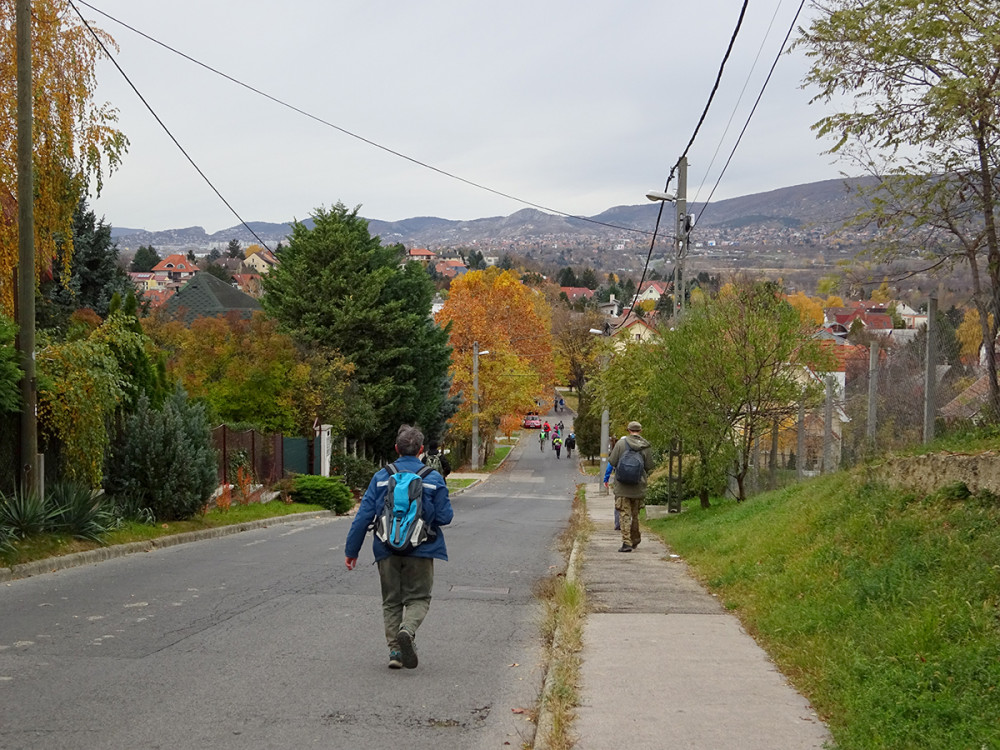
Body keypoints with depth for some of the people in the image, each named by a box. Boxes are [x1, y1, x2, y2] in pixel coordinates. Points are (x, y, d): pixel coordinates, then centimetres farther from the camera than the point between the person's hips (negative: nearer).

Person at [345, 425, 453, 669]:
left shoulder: (381, 477, 1)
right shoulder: (434, 479, -1)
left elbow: (363, 516, -2)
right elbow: (444, 517, -3)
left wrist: (351, 550, 4)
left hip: (387, 549, 1)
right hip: (420, 549, -1)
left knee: (391, 601, 13)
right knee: (418, 598, 8)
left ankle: (395, 650, 5)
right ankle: (407, 630, -21)